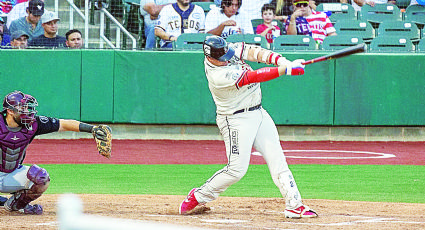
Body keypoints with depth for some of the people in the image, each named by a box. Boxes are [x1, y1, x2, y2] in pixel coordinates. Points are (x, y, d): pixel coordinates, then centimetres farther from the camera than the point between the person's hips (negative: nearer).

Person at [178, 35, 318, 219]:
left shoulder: (229, 50, -4)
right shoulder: (218, 76, -27)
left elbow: (253, 52, -11)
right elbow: (254, 77, -31)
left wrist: (281, 60, -27)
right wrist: (286, 70, -32)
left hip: (259, 114, 8)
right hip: (236, 120, -8)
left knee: (277, 159, 0)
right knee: (237, 168, -9)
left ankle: (294, 205, -2)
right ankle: (198, 196, 10)